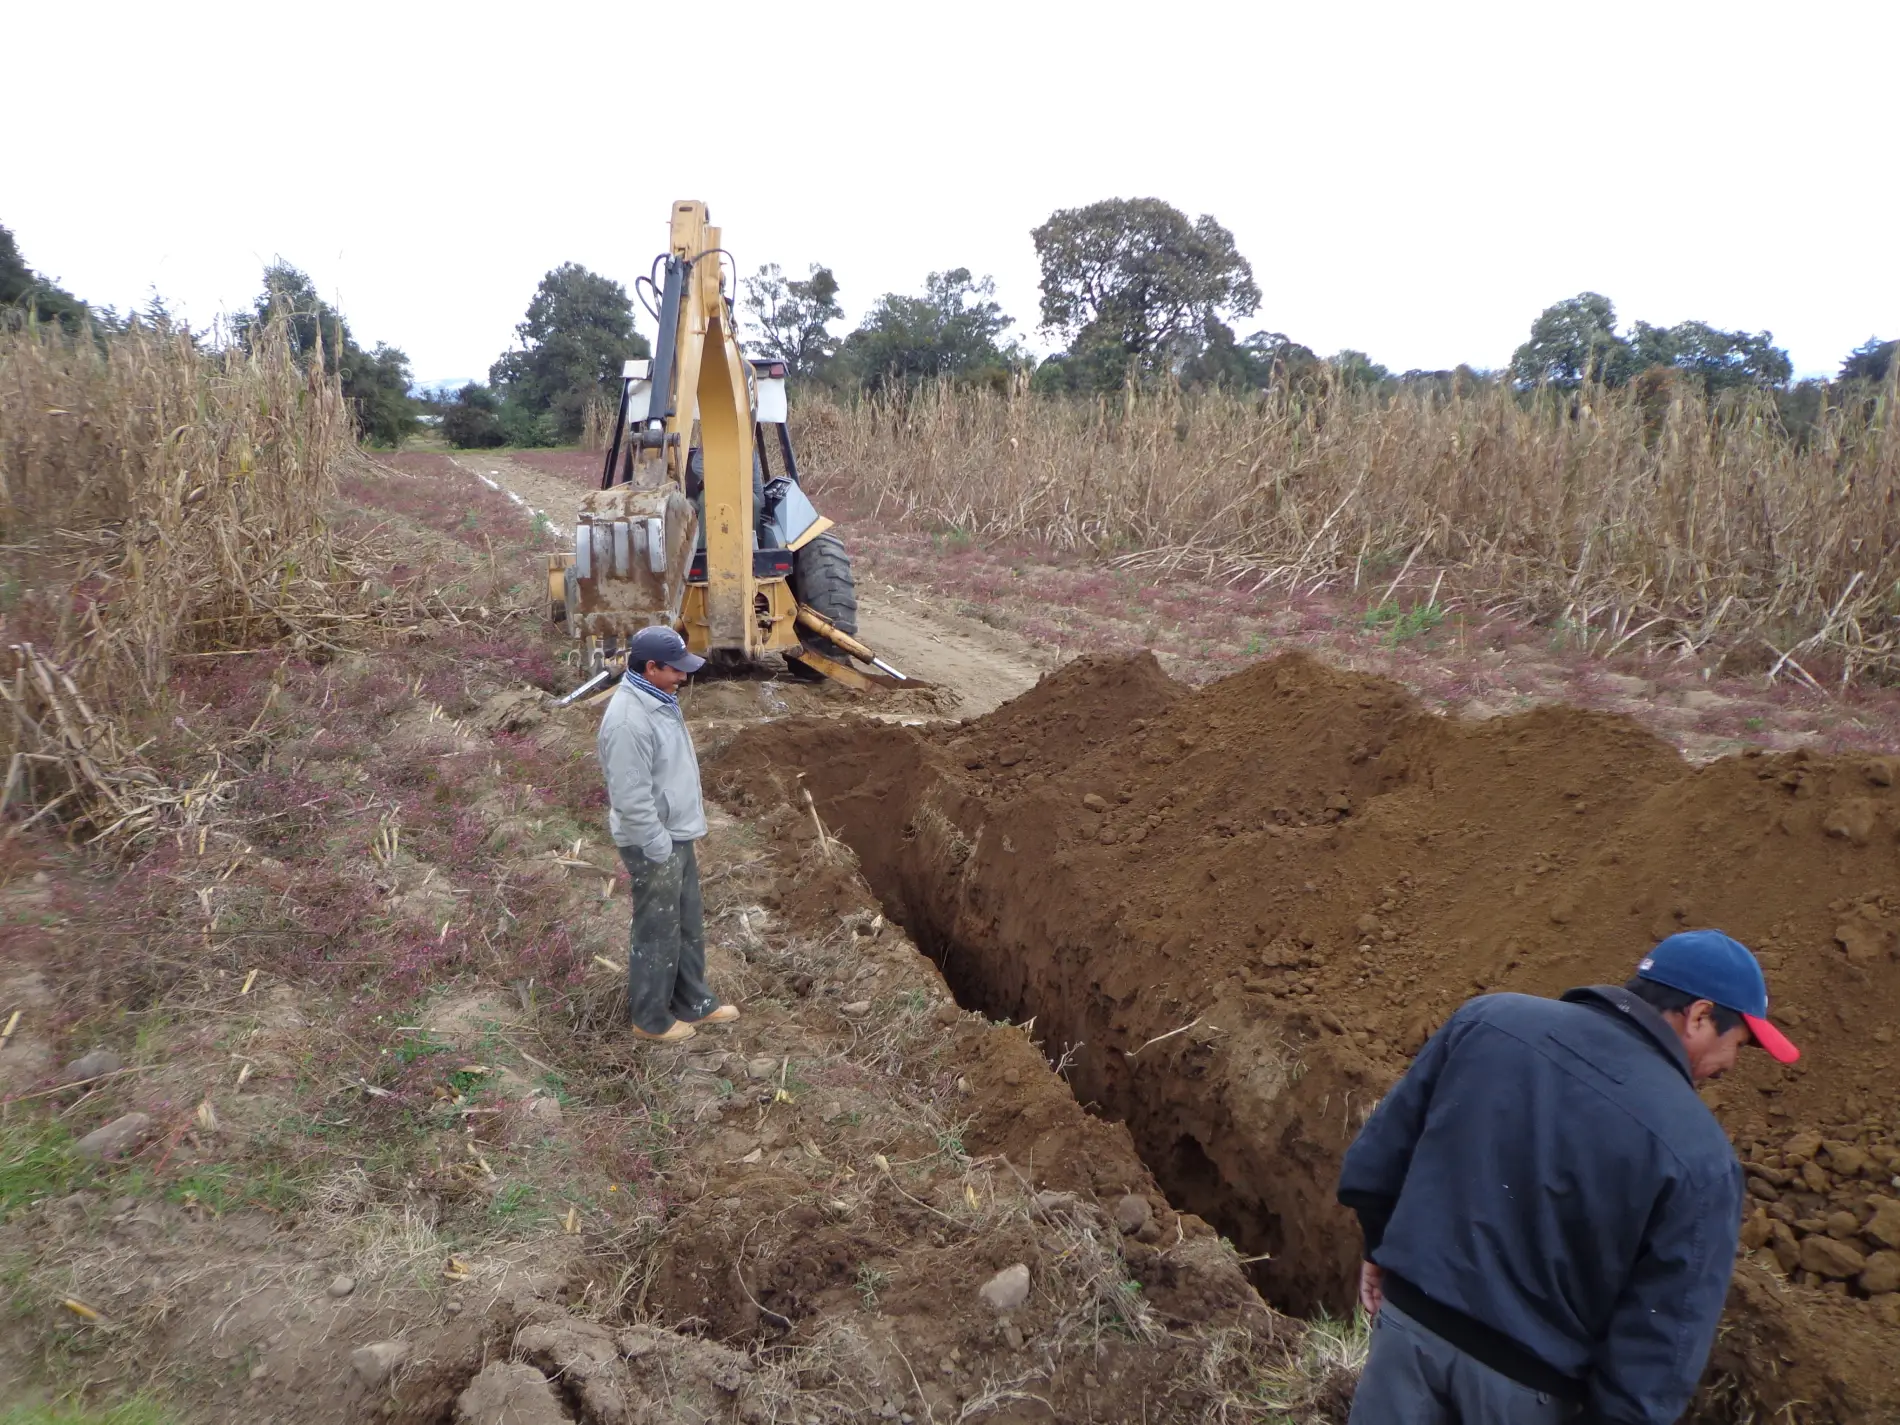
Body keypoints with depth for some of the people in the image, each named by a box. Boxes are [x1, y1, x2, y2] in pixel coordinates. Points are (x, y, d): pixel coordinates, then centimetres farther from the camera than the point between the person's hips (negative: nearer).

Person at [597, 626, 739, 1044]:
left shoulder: (657, 698, 3)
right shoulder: (629, 721, -29)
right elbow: (632, 801, -28)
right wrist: (661, 851, -20)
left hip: (678, 835, 10)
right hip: (654, 845, -9)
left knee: (688, 926, 21)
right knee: (657, 934, 8)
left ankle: (692, 1002, 37)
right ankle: (650, 1018, 26)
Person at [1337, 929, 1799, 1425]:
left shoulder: (1489, 1017, -9)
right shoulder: (1701, 1159, -19)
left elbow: (1373, 1158, 0)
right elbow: (1656, 1349, -15)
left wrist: (1381, 1249, 14)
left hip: (1409, 1317, 3)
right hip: (1529, 1381, -2)